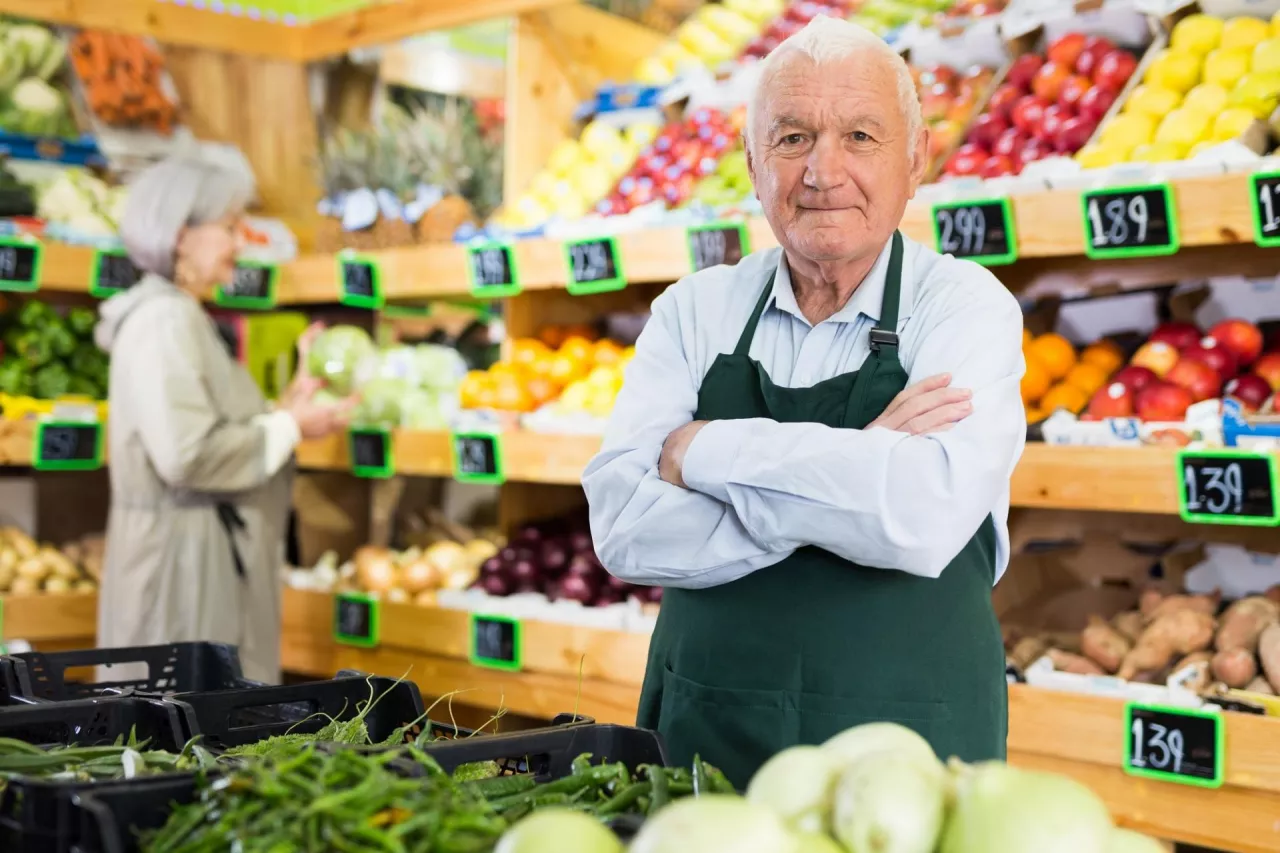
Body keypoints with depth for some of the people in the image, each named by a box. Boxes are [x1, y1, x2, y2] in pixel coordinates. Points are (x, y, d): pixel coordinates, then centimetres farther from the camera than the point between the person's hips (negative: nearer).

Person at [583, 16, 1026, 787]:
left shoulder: (967, 307, -7)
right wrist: (845, 474, -20)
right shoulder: (694, 310, 1)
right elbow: (624, 527, -13)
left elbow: (924, 517, -25)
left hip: (906, 759, -2)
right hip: (700, 745, 3)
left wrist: (702, 450, -17)